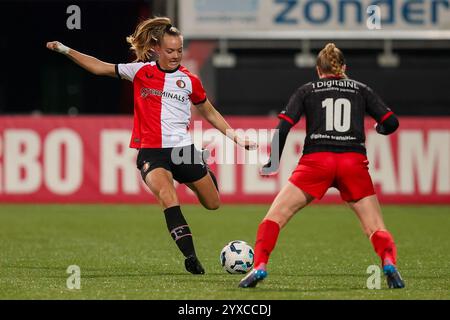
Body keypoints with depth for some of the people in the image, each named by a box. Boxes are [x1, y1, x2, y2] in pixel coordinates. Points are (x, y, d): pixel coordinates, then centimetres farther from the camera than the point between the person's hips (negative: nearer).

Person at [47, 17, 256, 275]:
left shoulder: (189, 80, 4)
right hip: (151, 152, -2)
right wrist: (66, 50, 4)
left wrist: (236, 137, 11)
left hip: (183, 148, 2)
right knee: (168, 198, -29)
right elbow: (100, 68, 9)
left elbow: (210, 113, 17)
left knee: (213, 204, 11)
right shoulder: (141, 71, 2)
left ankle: (206, 173, 47)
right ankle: (191, 257, -30)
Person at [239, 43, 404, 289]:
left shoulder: (306, 91, 15)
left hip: (316, 160, -1)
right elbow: (391, 123, 12)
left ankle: (259, 267, -10)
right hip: (353, 162, 1)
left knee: (275, 216, 7)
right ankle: (389, 263, -24)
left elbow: (283, 126, 3)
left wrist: (273, 162, 13)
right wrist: (380, 129, 36)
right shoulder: (360, 89, 18)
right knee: (376, 229, 5)